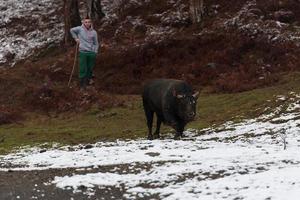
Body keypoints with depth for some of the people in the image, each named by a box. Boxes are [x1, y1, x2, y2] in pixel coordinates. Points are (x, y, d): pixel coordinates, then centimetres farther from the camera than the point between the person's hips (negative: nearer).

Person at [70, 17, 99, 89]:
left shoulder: (94, 32, 2)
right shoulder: (80, 29, -3)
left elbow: (96, 43, 9)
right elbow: (72, 30, 15)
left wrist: (95, 52, 1)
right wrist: (76, 38, 10)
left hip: (92, 53, 2)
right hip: (83, 52, -2)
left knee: (90, 68, 10)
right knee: (83, 69, -3)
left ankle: (88, 80, 30)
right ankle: (82, 84, 4)